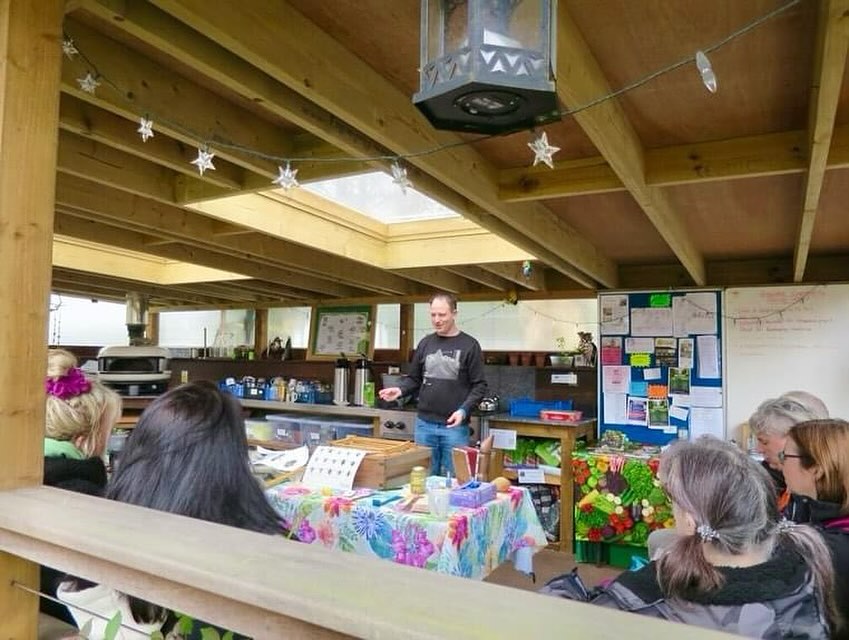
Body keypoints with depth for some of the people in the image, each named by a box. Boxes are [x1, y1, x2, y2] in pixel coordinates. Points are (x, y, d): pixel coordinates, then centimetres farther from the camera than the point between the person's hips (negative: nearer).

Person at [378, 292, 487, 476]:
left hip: (455, 426, -3)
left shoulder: (469, 345, -4)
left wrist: (464, 410, -19)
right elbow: (414, 378, 15)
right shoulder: (425, 343, 8)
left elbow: (479, 385, -5)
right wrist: (400, 390, -5)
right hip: (424, 424, 4)